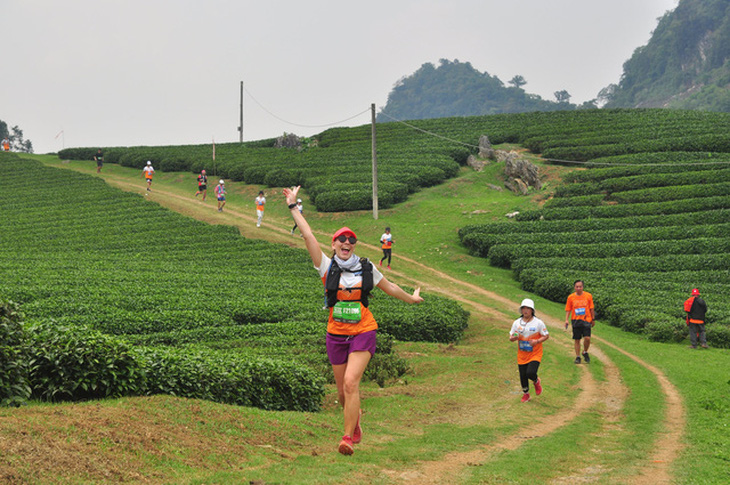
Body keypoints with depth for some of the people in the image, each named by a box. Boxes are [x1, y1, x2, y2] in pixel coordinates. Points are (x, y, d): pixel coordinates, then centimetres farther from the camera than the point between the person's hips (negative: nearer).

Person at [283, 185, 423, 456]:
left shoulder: (367, 268, 3)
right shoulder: (327, 267, 0)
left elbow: (389, 287, 21)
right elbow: (308, 236, -6)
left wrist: (411, 299, 33)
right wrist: (293, 207, -9)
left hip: (363, 332, -1)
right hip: (336, 334, 2)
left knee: (351, 382, -18)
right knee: (342, 390, 8)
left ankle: (348, 438, -14)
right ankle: (355, 418, 40)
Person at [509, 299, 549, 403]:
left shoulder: (538, 323, -7)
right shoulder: (516, 323, 1)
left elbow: (546, 335, -1)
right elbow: (511, 338, 6)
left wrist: (537, 341, -19)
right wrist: (514, 338, -19)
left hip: (535, 354, -3)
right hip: (522, 354, 3)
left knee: (530, 373, -20)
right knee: (523, 375, 6)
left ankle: (536, 381, 17)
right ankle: (525, 394, 32)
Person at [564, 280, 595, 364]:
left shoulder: (588, 296, 2)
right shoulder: (571, 297, 2)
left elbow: (591, 309, 10)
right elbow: (568, 310, 6)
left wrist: (593, 319, 11)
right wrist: (567, 320, -5)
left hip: (586, 320, -1)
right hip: (575, 320, 1)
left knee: (587, 338, -14)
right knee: (577, 340, 3)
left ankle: (585, 352, 12)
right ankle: (578, 357, 15)